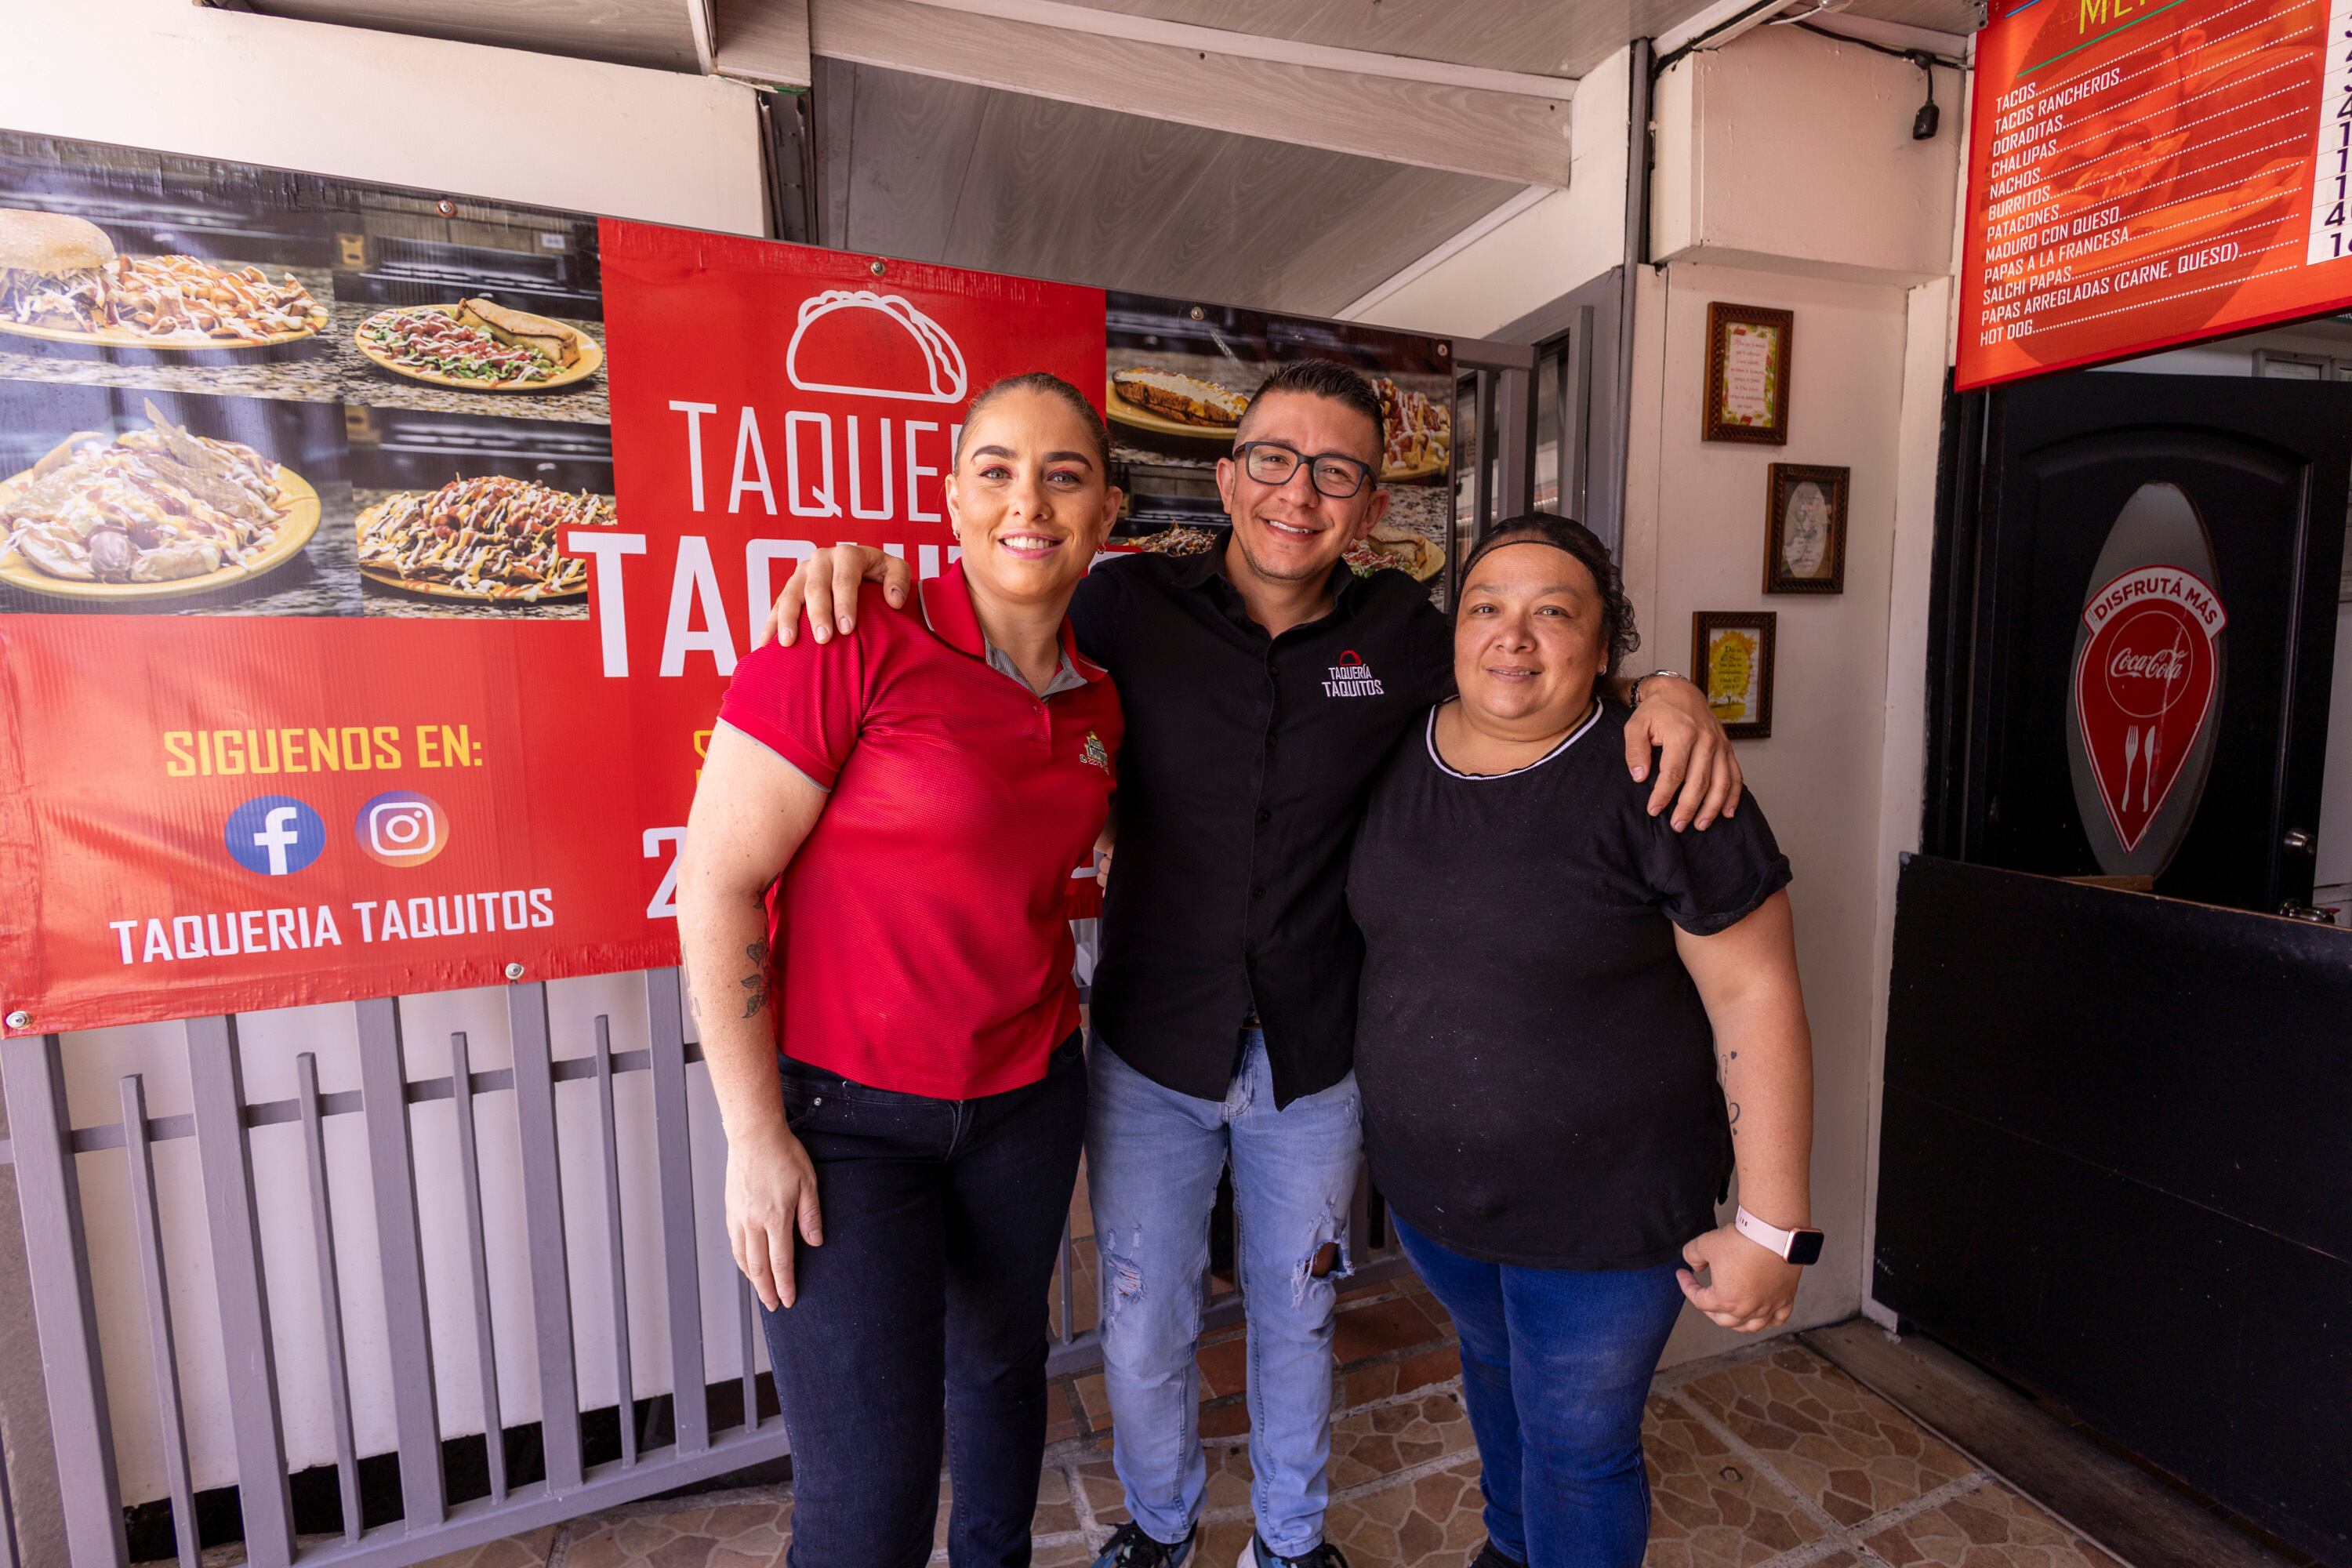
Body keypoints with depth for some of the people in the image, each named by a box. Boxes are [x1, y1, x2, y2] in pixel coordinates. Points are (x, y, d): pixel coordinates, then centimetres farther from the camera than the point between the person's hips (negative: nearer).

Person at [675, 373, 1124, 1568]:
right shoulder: (852, 644, -17)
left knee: (1002, 1359, 25)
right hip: (845, 1111, -5)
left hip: (1028, 1096, 6)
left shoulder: (1095, 703, 1)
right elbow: (715, 883, -16)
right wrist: (755, 1134, -14)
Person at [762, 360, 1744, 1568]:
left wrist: (1661, 691, -15)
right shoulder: (1135, 605, -11)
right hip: (1151, 1058, -1)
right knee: (1144, 1332, 19)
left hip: (1315, 1064, 1)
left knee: (1296, 1319, 24)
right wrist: (860, 568, -23)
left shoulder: (1400, 635, -6)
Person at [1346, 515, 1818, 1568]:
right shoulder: (1397, 752, -5)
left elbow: (1755, 994, -17)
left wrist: (1772, 1228, -15)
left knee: (1577, 1452, 15)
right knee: (1491, 1365, 30)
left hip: (1602, 1206, -5)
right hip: (1428, 1184, 6)